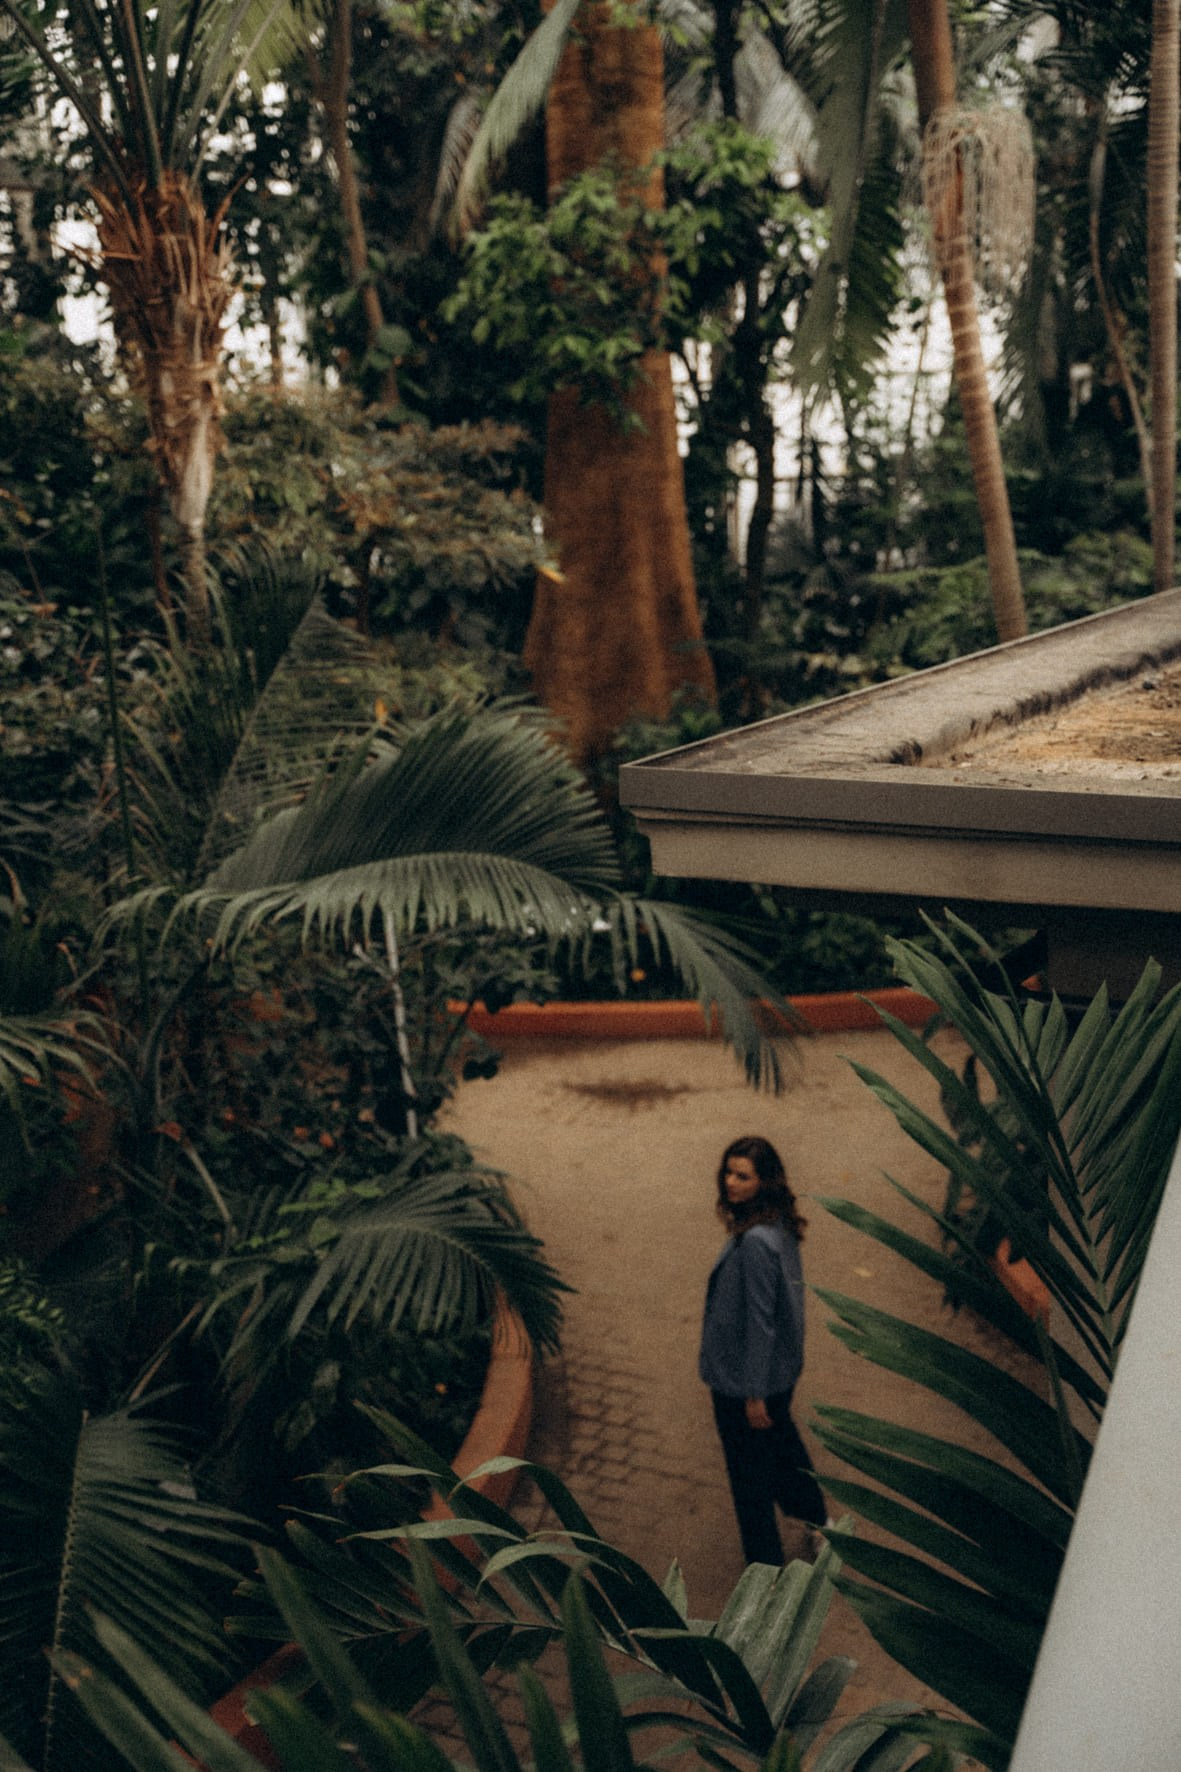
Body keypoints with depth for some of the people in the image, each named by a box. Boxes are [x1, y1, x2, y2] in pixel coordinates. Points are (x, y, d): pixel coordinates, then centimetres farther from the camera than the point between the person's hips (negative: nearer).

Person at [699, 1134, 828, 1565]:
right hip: (782, 1368, 9)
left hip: (742, 1380, -9)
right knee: (782, 1444, 31)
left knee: (751, 1474, 10)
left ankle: (766, 1567, 26)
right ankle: (819, 1521, 51)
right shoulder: (779, 1225, -3)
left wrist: (754, 1393, -19)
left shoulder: (755, 1242, -31)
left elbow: (759, 1321, -26)